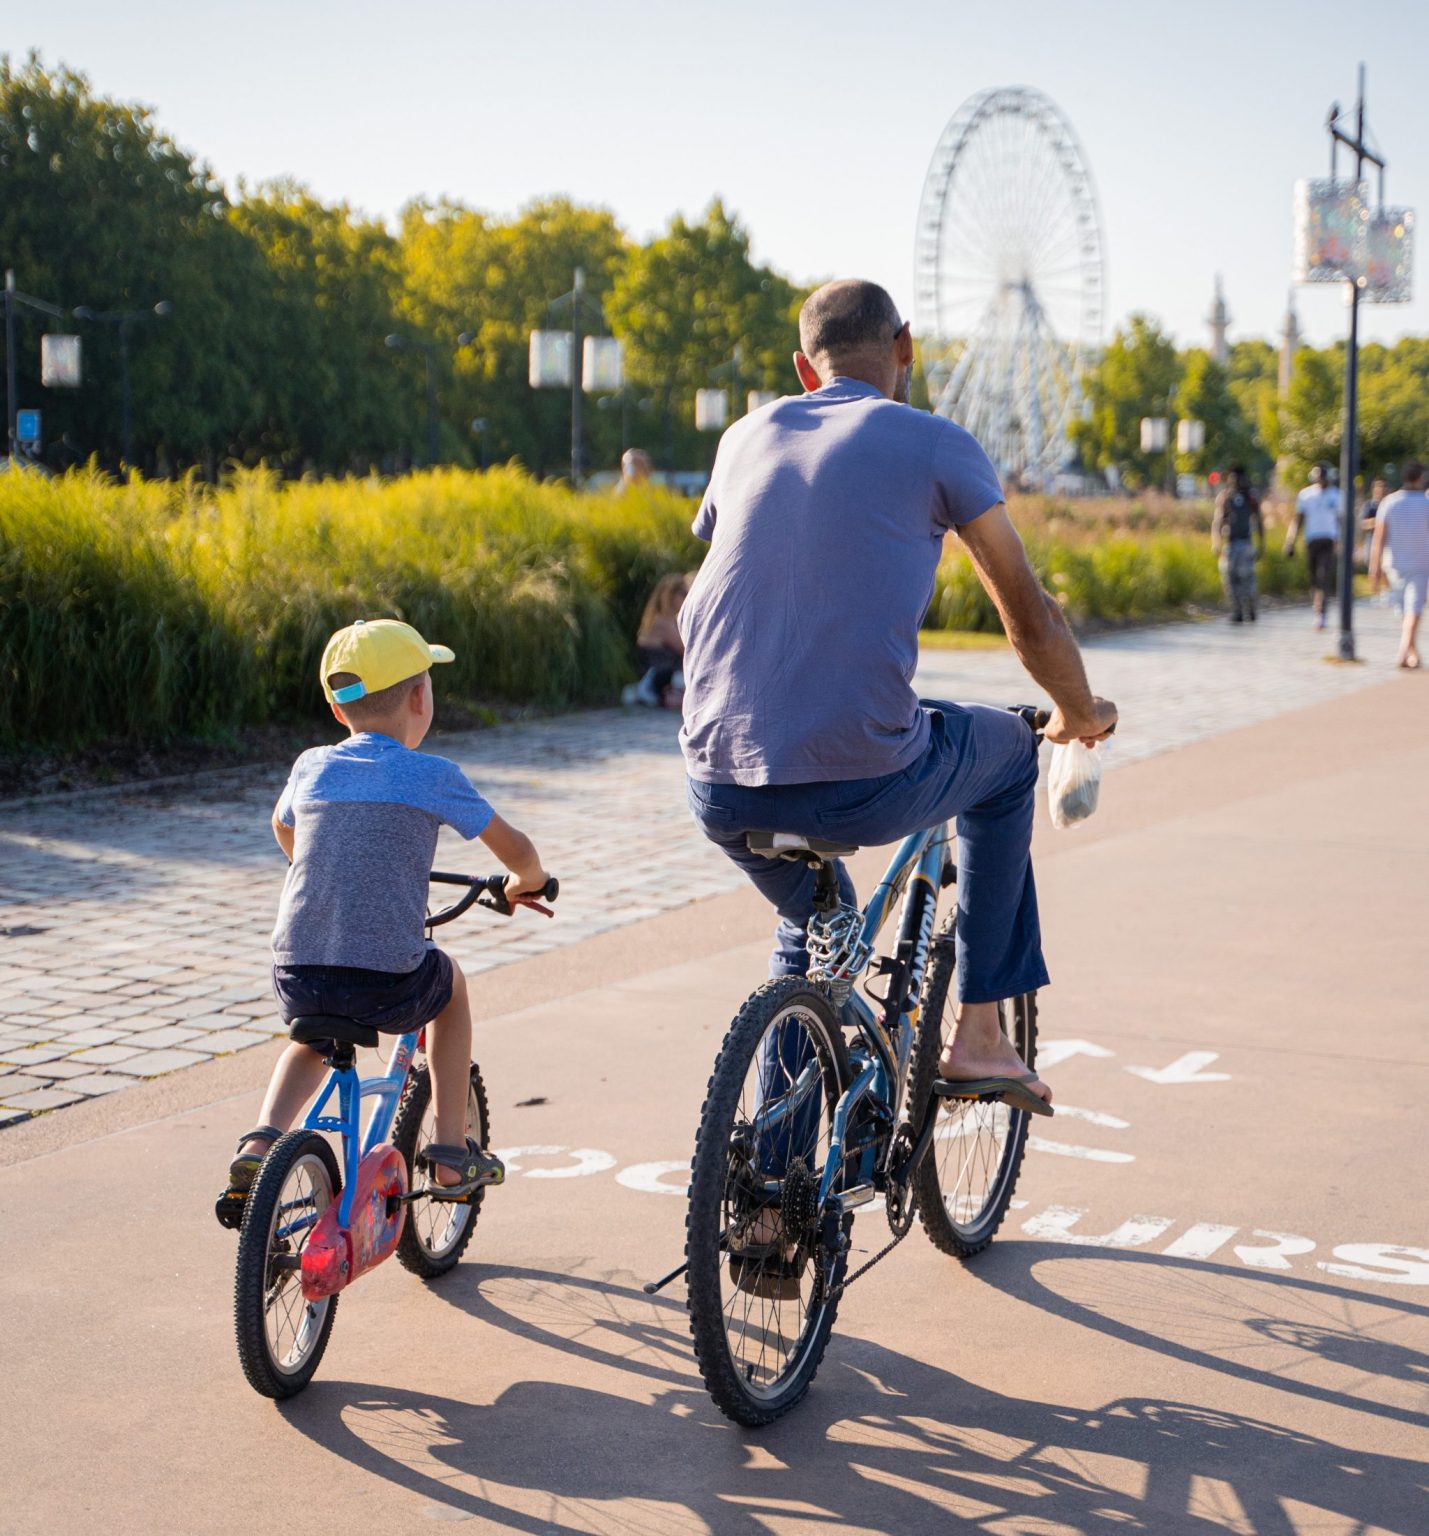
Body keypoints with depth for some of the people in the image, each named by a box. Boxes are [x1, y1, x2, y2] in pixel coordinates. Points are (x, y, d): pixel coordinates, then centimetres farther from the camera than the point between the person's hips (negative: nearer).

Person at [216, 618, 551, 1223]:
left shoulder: (311, 767, 12)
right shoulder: (432, 776, 0)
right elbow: (517, 850, 7)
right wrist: (527, 882, 30)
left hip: (296, 977, 3)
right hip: (387, 983, -3)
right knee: (449, 980, 30)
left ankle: (261, 1140, 12)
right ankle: (452, 1153, 29)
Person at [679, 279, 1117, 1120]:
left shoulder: (747, 437, 17)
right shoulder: (937, 444, 4)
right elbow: (1031, 616, 8)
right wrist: (1080, 713, 28)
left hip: (720, 792, 5)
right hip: (862, 786, -4)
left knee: (814, 915, 36)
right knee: (1006, 750, 28)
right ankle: (979, 1031, 26)